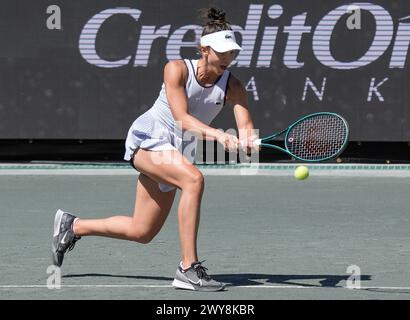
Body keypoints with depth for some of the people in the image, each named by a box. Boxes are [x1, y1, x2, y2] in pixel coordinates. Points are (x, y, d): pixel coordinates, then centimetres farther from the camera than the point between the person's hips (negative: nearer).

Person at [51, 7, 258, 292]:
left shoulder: (233, 87, -7)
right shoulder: (177, 70, -17)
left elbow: (246, 128, -19)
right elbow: (182, 118, -27)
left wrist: (247, 141, -43)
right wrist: (218, 135, -43)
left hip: (177, 153, 6)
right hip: (148, 138, -6)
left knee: (141, 232, 10)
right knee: (194, 179, -34)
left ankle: (72, 226, 34)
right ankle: (188, 268, -32)